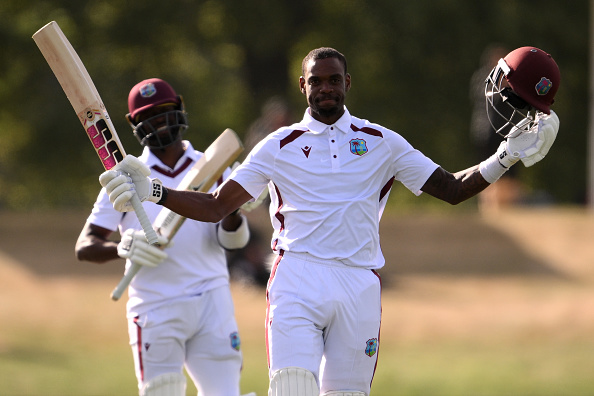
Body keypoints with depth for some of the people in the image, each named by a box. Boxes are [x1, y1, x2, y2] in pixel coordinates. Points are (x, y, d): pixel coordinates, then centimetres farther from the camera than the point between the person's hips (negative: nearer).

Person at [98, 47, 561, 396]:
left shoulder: (382, 144, 14)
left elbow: (453, 188, 13)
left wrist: (506, 158, 0)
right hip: (297, 279, -2)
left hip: (359, 284, 2)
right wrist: (151, 191, -3)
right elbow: (214, 206, 9)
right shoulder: (280, 146, 11)